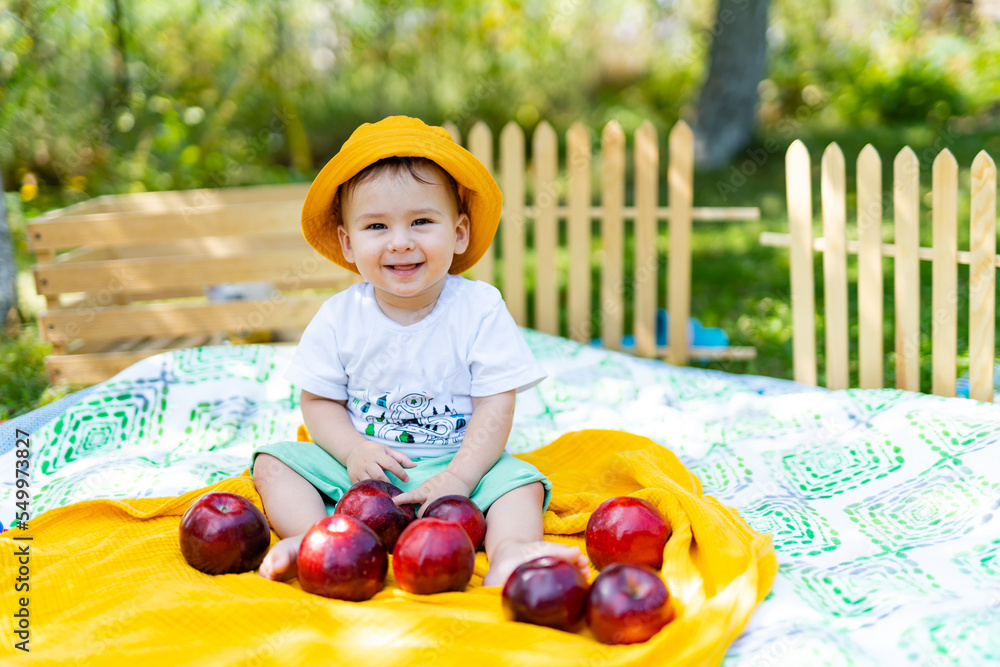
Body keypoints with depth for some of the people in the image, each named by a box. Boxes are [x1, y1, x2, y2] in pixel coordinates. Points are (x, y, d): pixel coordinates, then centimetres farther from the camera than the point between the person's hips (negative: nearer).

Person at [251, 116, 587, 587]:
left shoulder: (480, 309, -10)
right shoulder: (340, 316, -4)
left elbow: (496, 405, -12)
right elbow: (319, 401, 2)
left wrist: (457, 478, -24)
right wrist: (353, 450, -18)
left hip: (457, 461, -2)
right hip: (361, 467, 2)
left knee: (520, 483, -25)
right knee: (273, 463, -13)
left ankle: (510, 552, -48)